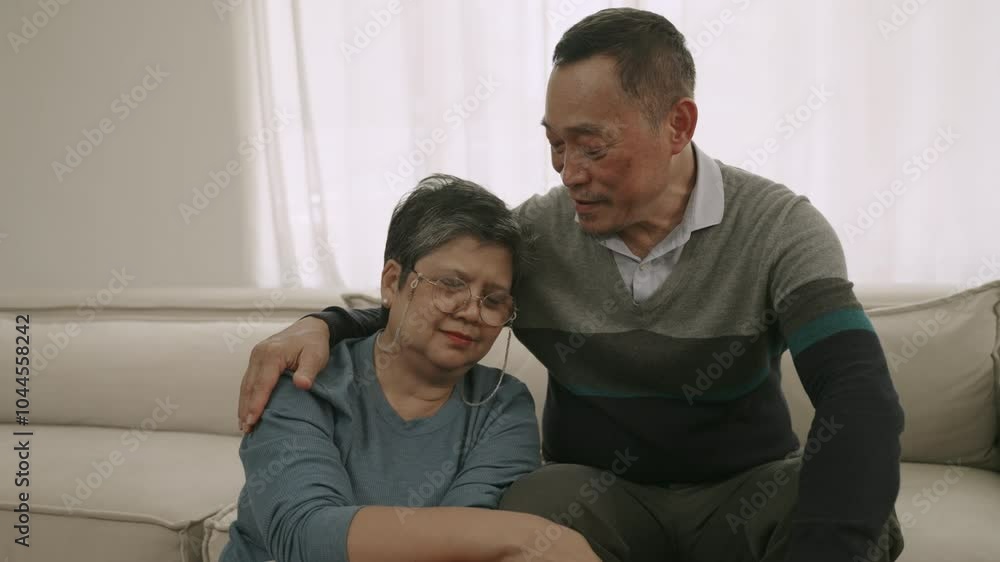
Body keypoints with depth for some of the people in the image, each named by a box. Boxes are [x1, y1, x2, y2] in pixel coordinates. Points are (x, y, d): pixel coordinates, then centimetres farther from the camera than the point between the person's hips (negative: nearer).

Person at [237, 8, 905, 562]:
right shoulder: (532, 233, -6)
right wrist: (326, 326, -16)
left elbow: (863, 401, -26)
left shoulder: (778, 227, -14)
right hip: (599, 494, 1)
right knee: (536, 503, -33)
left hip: (742, 492, -1)